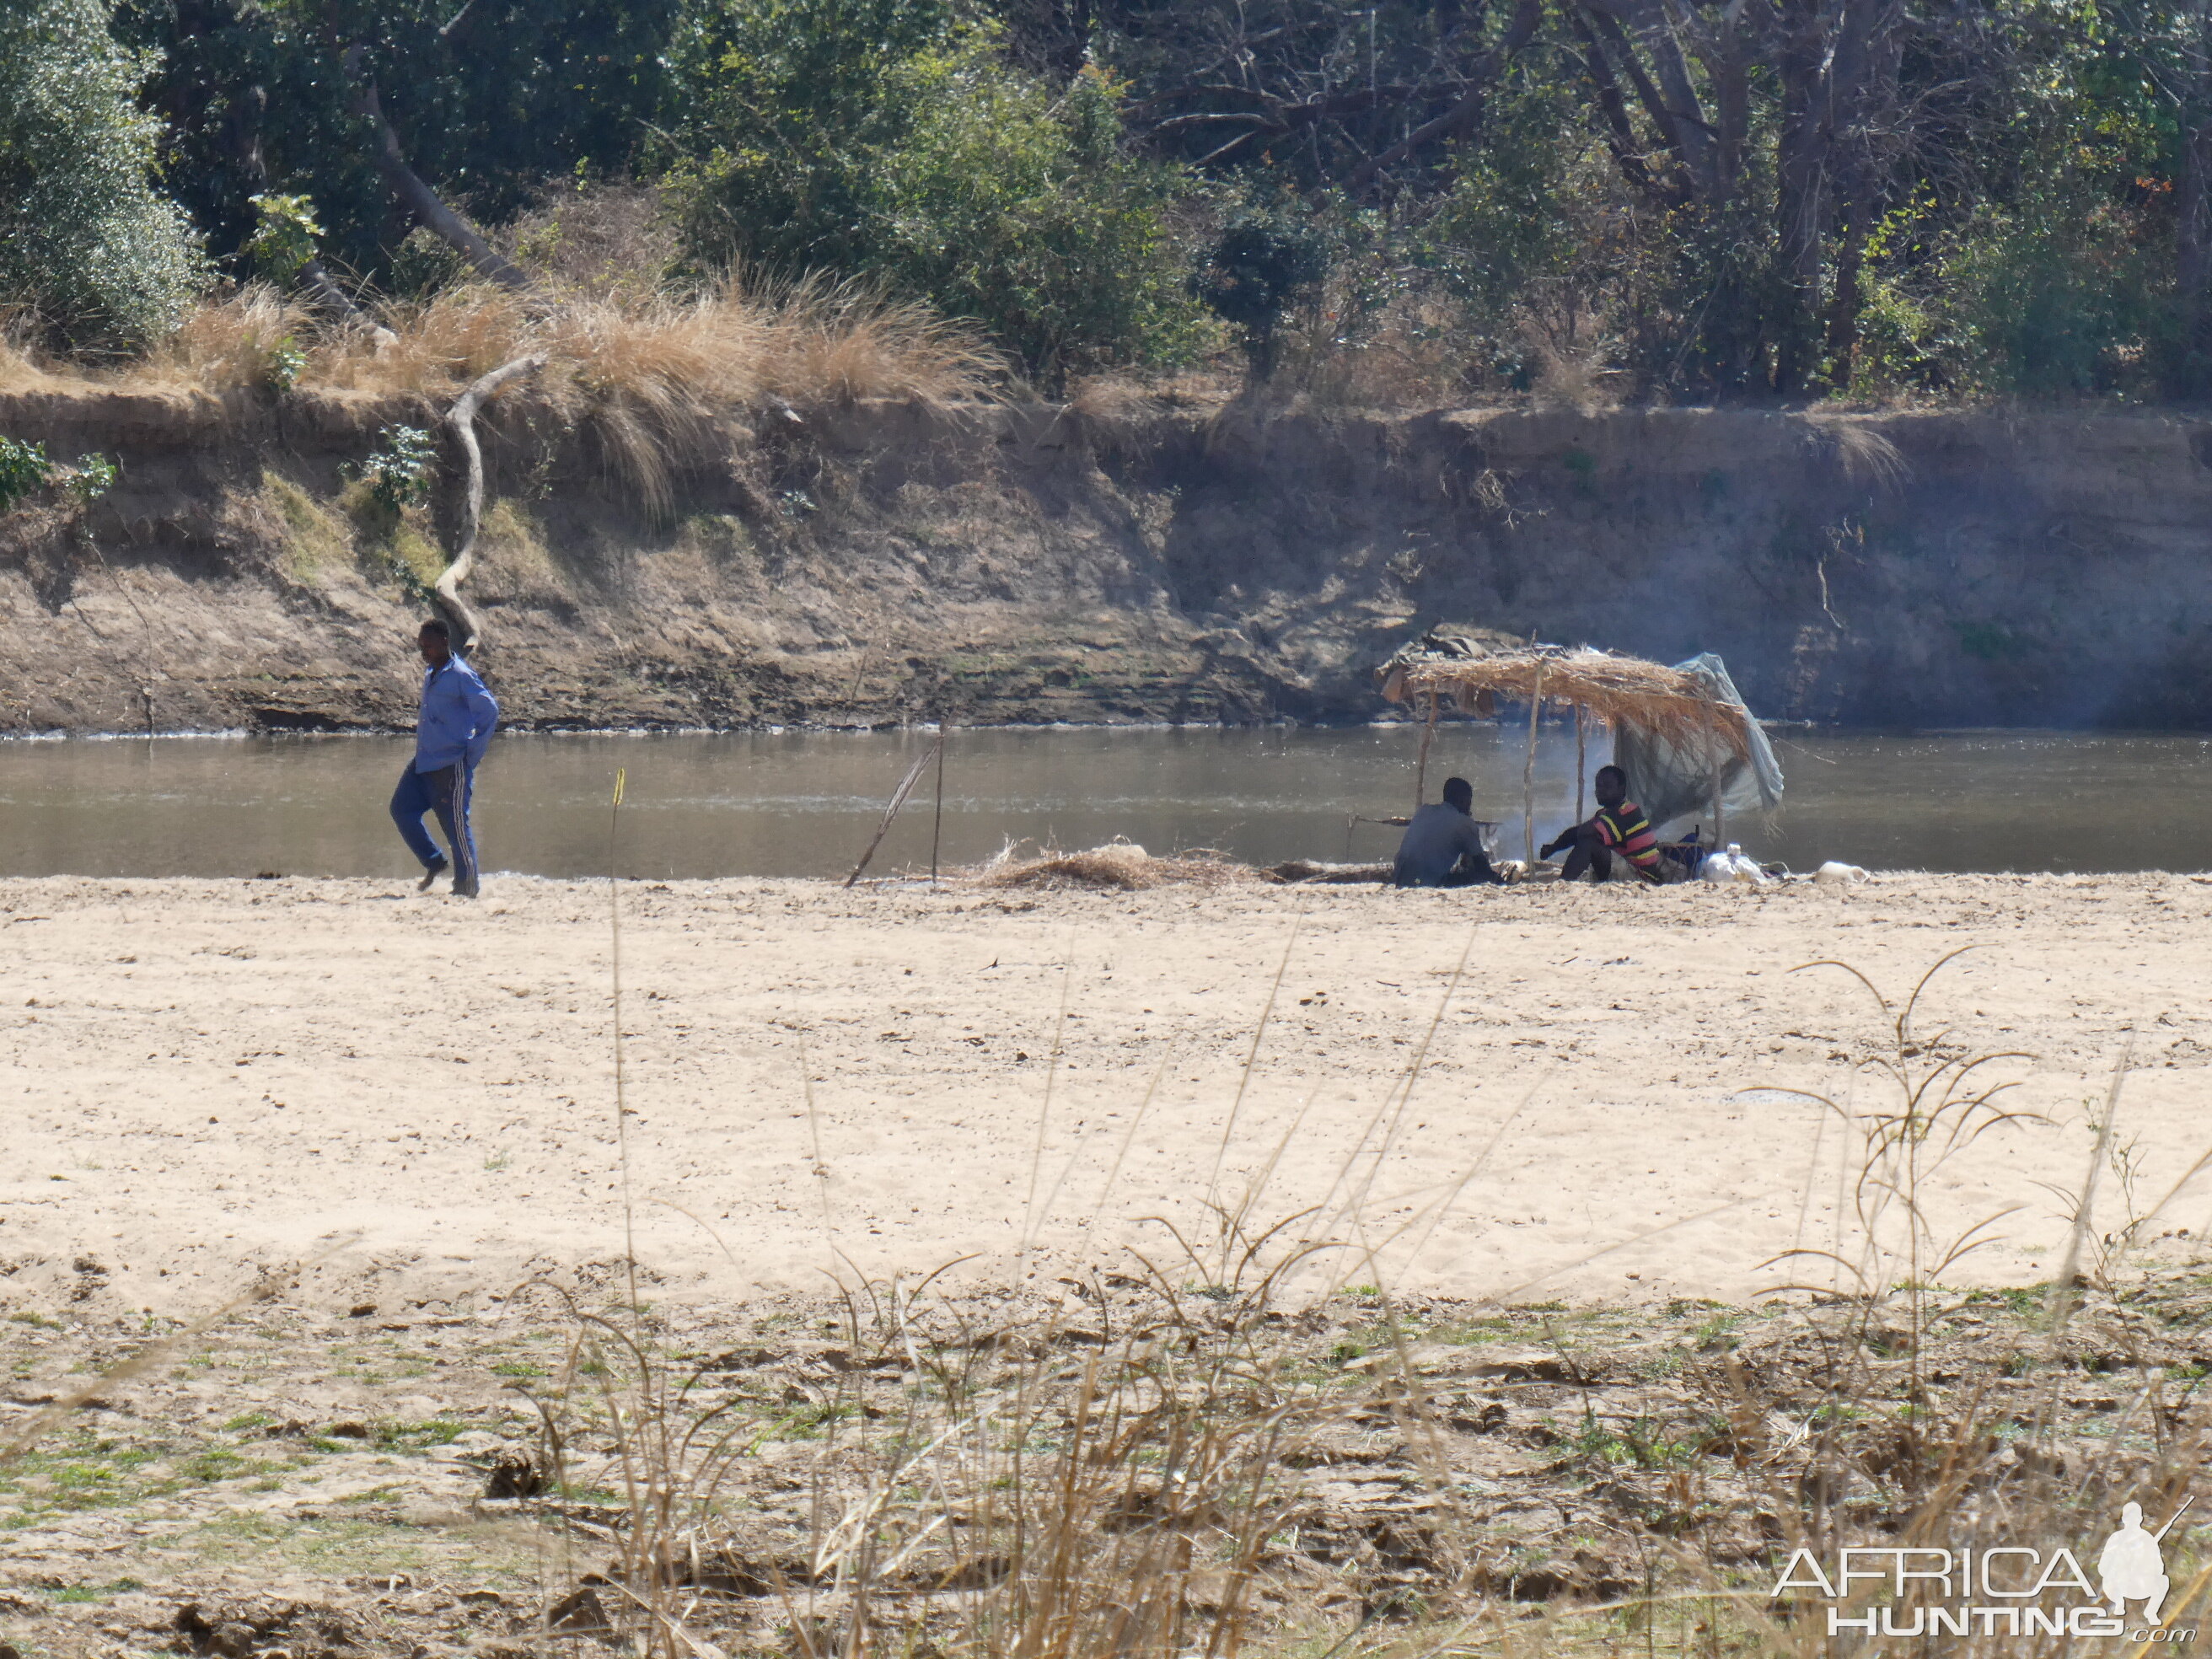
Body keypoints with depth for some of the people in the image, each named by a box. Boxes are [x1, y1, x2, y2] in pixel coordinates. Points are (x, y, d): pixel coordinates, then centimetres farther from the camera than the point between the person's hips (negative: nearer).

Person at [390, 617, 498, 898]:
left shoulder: (460, 675, -14)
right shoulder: (430, 674, 13)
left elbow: (488, 711, -18)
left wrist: (472, 754, -15)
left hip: (452, 765, -9)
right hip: (424, 762, 9)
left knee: (456, 824, -4)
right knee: (402, 808, 5)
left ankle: (467, 886, 6)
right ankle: (434, 862, 18)